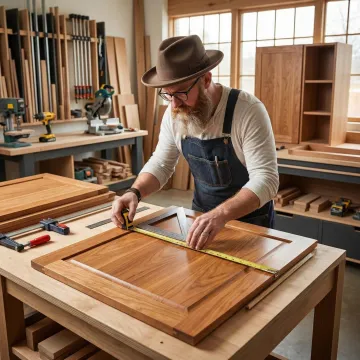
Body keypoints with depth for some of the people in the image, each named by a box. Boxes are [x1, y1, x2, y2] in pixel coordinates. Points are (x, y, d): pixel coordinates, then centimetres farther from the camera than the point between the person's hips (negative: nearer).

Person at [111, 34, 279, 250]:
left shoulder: (248, 110, -24)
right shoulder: (174, 114, -8)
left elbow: (266, 179, -28)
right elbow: (161, 164, 2)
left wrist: (222, 213, -43)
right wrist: (135, 192, -17)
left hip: (250, 220, -3)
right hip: (202, 216, 4)